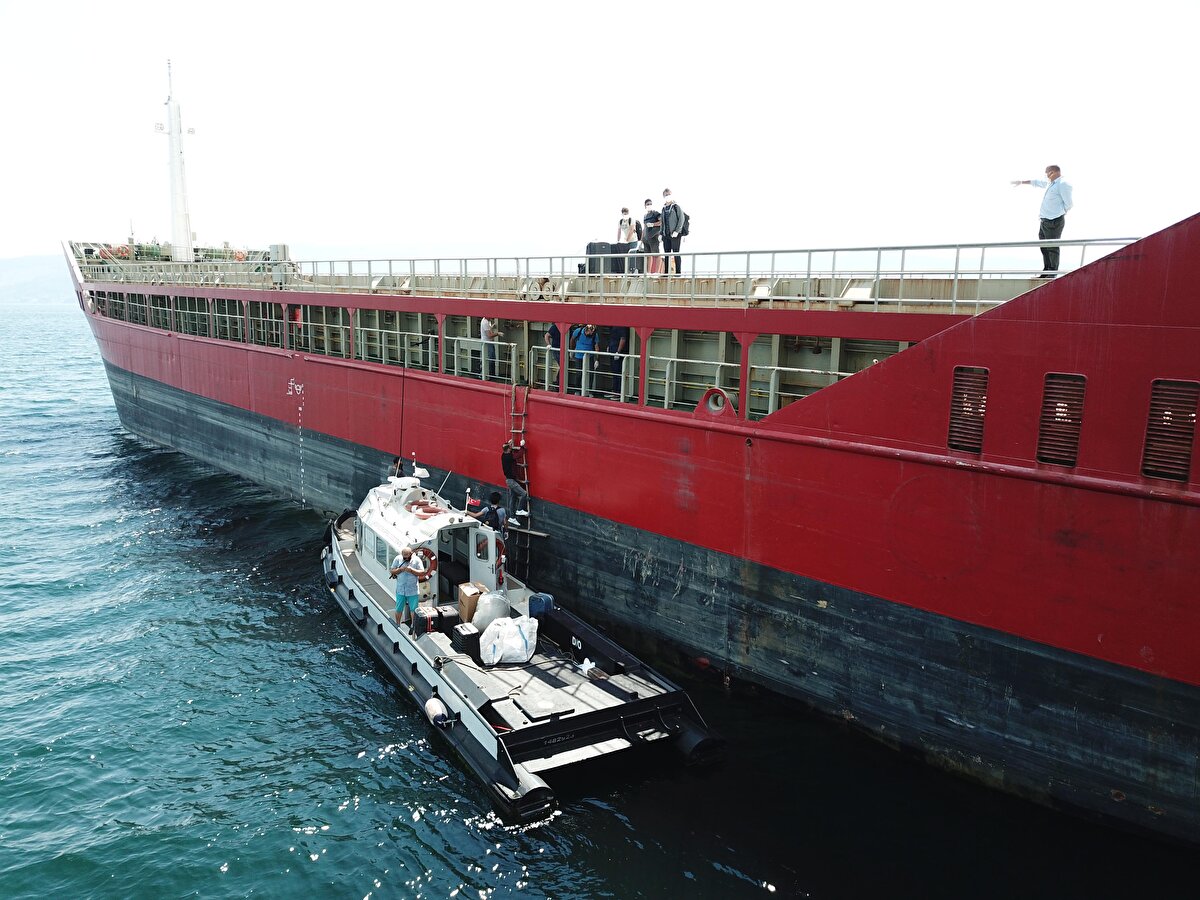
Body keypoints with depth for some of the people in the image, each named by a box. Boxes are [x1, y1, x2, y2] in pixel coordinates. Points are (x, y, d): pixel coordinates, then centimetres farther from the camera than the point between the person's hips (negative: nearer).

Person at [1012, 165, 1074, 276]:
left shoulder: (1063, 185, -11)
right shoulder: (1051, 183, 18)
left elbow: (1069, 203, -12)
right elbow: (1036, 182, 35)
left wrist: (1061, 213, 3)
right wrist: (1021, 182, 42)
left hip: (1054, 221, -10)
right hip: (1045, 221, 10)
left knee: (1052, 247, -8)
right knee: (1044, 246, 13)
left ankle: (1052, 274, -5)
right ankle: (1046, 272, 20)